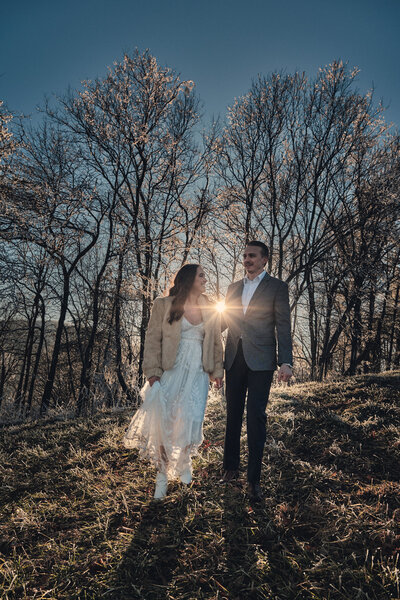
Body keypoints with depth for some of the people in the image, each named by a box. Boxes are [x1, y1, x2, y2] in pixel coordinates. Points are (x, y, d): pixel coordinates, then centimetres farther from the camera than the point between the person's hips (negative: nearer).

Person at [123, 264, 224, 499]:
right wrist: (153, 372, -10)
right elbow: (153, 340, -1)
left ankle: (184, 462, 23)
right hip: (171, 371, -2)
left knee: (190, 419, -9)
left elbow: (216, 343, 17)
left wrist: (218, 370, 11)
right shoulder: (163, 306, 2)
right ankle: (163, 473, 15)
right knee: (164, 421, -7)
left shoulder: (211, 310, 12)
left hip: (197, 373, 2)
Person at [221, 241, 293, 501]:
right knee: (233, 414, 12)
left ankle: (254, 479, 8)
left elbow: (283, 326, -3)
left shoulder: (277, 287, 2)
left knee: (256, 416, -4)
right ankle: (231, 468, 26)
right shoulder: (234, 288, 15)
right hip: (234, 359, 5)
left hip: (260, 361, -4)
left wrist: (286, 362, -11)